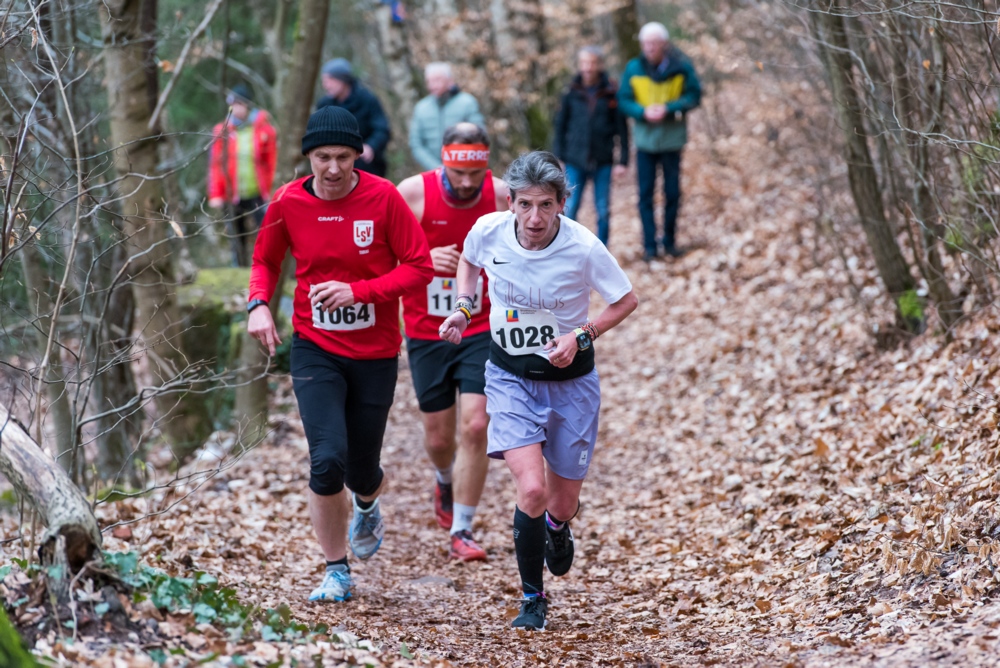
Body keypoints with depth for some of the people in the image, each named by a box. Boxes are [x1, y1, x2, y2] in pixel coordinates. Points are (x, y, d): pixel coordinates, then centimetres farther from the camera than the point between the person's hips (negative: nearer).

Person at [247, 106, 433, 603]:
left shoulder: (383, 197, -12)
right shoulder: (288, 203, -5)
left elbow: (420, 267, -9)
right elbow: (265, 260, 13)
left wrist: (358, 291, -20)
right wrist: (259, 304, -7)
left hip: (375, 355, 0)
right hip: (316, 351, 0)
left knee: (361, 471, 8)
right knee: (328, 459, -17)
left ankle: (367, 505, 49)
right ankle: (336, 572, 2)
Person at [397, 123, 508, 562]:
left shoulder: (501, 196, -7)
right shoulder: (413, 193, -12)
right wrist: (424, 258, -24)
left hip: (481, 332, 0)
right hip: (426, 334, 0)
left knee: (475, 426, -14)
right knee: (438, 437, 10)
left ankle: (461, 532, -4)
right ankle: (446, 481, 47)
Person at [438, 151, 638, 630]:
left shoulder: (584, 248, -22)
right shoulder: (488, 231, -15)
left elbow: (627, 301, -6)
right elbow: (469, 260, 10)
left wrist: (582, 336, -20)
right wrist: (463, 308, -6)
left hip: (570, 380, 0)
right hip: (511, 376, 0)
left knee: (563, 504, 8)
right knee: (531, 489, -19)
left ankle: (557, 527, 50)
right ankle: (532, 599, 4)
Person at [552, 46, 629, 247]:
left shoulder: (611, 93, -2)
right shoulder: (571, 93, 0)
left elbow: (622, 128, 2)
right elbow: (560, 125, 6)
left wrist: (623, 160, -1)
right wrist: (558, 155, 1)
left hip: (602, 161, 0)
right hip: (575, 161, 0)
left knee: (603, 210, 6)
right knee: (569, 209, -4)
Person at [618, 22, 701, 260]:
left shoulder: (682, 67, -7)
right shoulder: (633, 68, -4)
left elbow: (694, 96, -6)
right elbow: (624, 100, -2)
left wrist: (668, 109, -20)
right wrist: (643, 112, -21)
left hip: (672, 139, 0)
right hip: (645, 140, 0)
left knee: (672, 193, 7)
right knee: (645, 194, 1)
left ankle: (670, 241, 20)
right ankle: (649, 245, 6)